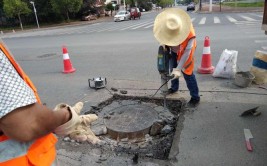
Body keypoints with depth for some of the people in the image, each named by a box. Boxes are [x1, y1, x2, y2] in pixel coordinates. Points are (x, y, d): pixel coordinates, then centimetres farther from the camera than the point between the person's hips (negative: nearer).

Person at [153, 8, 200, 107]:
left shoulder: (189, 33, -41)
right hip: (173, 50, 5)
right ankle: (174, 87, 42)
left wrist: (178, 69, -38)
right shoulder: (165, 24, -30)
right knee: (172, 69, 17)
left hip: (185, 51, -5)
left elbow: (186, 52, -37)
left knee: (187, 72, -8)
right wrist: (163, 41, -26)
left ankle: (195, 97, 5)